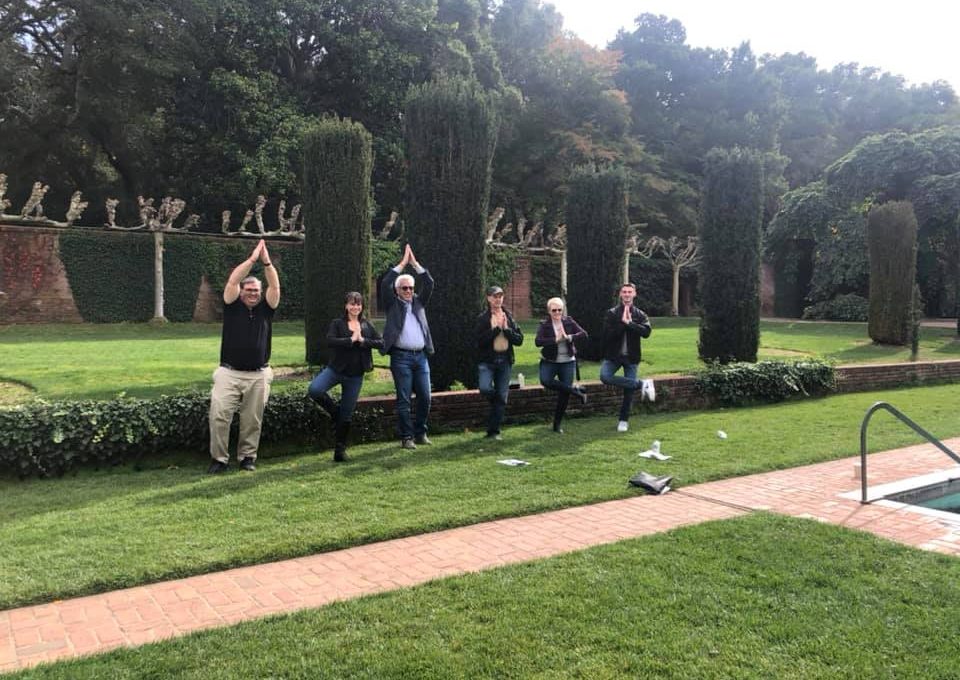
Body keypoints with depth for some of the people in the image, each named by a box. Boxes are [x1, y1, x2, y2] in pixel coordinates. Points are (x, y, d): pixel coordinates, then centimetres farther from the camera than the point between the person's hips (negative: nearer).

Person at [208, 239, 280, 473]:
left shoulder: (266, 308, 8)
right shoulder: (232, 306, 5)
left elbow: (275, 286, -5)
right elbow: (232, 281, -9)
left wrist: (266, 262, -14)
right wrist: (252, 259, -12)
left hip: (258, 376, 1)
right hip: (229, 373, -1)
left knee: (252, 421, 7)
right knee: (219, 415, -9)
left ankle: (247, 456, 21)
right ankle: (219, 458, 3)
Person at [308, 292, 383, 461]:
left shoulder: (367, 325, 8)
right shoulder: (337, 323, -1)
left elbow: (381, 343, -2)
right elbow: (329, 341, -18)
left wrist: (362, 340, -13)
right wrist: (351, 340, -18)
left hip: (356, 375, 2)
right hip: (336, 369, -2)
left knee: (346, 415, 6)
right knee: (314, 389, -29)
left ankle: (340, 449, 19)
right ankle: (334, 410, 0)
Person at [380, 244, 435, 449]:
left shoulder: (419, 302, 15)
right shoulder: (392, 304, 6)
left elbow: (429, 283, 5)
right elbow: (385, 284, -7)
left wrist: (415, 263, 0)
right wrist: (403, 263, -5)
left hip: (421, 356, 4)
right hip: (401, 357, -4)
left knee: (425, 397, 4)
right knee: (403, 399, -1)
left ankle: (420, 433, 18)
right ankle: (406, 437, 5)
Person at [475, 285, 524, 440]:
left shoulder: (509, 317, 10)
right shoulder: (483, 318, -1)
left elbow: (519, 340, 3)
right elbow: (480, 340, -14)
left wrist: (506, 329, -10)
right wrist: (496, 328, -14)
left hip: (505, 361, 3)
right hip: (487, 360, -3)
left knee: (501, 398, 4)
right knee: (485, 388, -26)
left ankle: (493, 431, 14)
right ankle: (495, 402, 11)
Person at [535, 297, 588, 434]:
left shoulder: (569, 321, 2)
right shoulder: (544, 324, -5)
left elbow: (584, 333, -5)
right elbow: (538, 341, -18)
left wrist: (570, 337, -21)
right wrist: (555, 340, -26)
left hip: (568, 362, 2)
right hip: (549, 362, -1)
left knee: (564, 394, 0)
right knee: (545, 381, -31)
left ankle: (557, 424, 15)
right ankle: (576, 391, -11)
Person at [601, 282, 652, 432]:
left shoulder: (640, 314, 3)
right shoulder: (611, 313, -1)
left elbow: (646, 332, -14)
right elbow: (608, 334, -13)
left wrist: (629, 323, -20)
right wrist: (623, 323, -19)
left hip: (631, 357, 1)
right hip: (613, 355, -1)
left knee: (629, 391, 3)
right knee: (604, 376, -28)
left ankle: (624, 420, 22)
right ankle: (640, 384, -14)